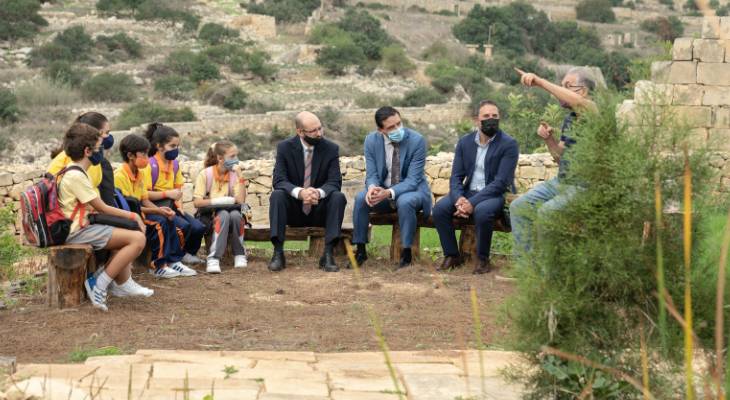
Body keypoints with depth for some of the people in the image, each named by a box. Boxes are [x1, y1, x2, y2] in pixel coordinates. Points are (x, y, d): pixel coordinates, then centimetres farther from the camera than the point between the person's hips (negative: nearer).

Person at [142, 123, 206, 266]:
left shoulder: (175, 164, 10)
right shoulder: (150, 165, -14)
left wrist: (179, 204, 2)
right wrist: (168, 194, -23)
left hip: (171, 206, 7)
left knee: (199, 227, -12)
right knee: (184, 226, -26)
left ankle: (189, 253, 14)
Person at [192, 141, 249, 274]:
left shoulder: (234, 174, 1)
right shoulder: (205, 174, -6)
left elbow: (241, 200, -12)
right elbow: (197, 202, -13)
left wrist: (240, 176, -15)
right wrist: (219, 201, -21)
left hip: (231, 211, 2)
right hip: (209, 214, -2)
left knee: (235, 214, -33)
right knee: (224, 215, -36)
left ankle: (239, 254, -19)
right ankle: (214, 258, -40)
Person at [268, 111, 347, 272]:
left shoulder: (331, 149, -4)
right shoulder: (284, 148, -5)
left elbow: (335, 182, -11)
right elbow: (279, 181, -15)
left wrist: (319, 192, -35)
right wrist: (299, 192, -36)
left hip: (320, 211, 1)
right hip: (293, 211, 0)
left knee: (338, 197, -28)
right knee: (277, 195, -29)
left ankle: (328, 254, -29)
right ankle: (278, 253, -28)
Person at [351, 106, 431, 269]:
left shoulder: (417, 140, -19)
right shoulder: (371, 140, -8)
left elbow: (412, 180, -21)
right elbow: (371, 174, -5)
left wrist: (389, 193, -38)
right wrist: (372, 187, -31)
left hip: (412, 190, -3)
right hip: (383, 189, 3)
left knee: (405, 202, -37)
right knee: (361, 199, -25)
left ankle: (406, 252, -21)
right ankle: (360, 250, -11)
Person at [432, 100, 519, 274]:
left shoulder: (509, 144, -9)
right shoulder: (464, 142, 6)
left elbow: (500, 182, -16)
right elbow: (456, 176, 4)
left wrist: (473, 202, -26)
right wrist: (459, 198, -19)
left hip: (496, 194, -4)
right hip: (468, 192, 5)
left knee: (482, 211, -37)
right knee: (439, 208, -22)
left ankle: (482, 259, -15)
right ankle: (452, 255, -5)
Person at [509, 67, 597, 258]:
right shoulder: (568, 120, 14)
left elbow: (577, 102, -36)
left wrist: (540, 82, -37)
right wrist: (549, 139, -1)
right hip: (561, 182, 9)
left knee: (546, 211, -27)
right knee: (518, 207, 3)